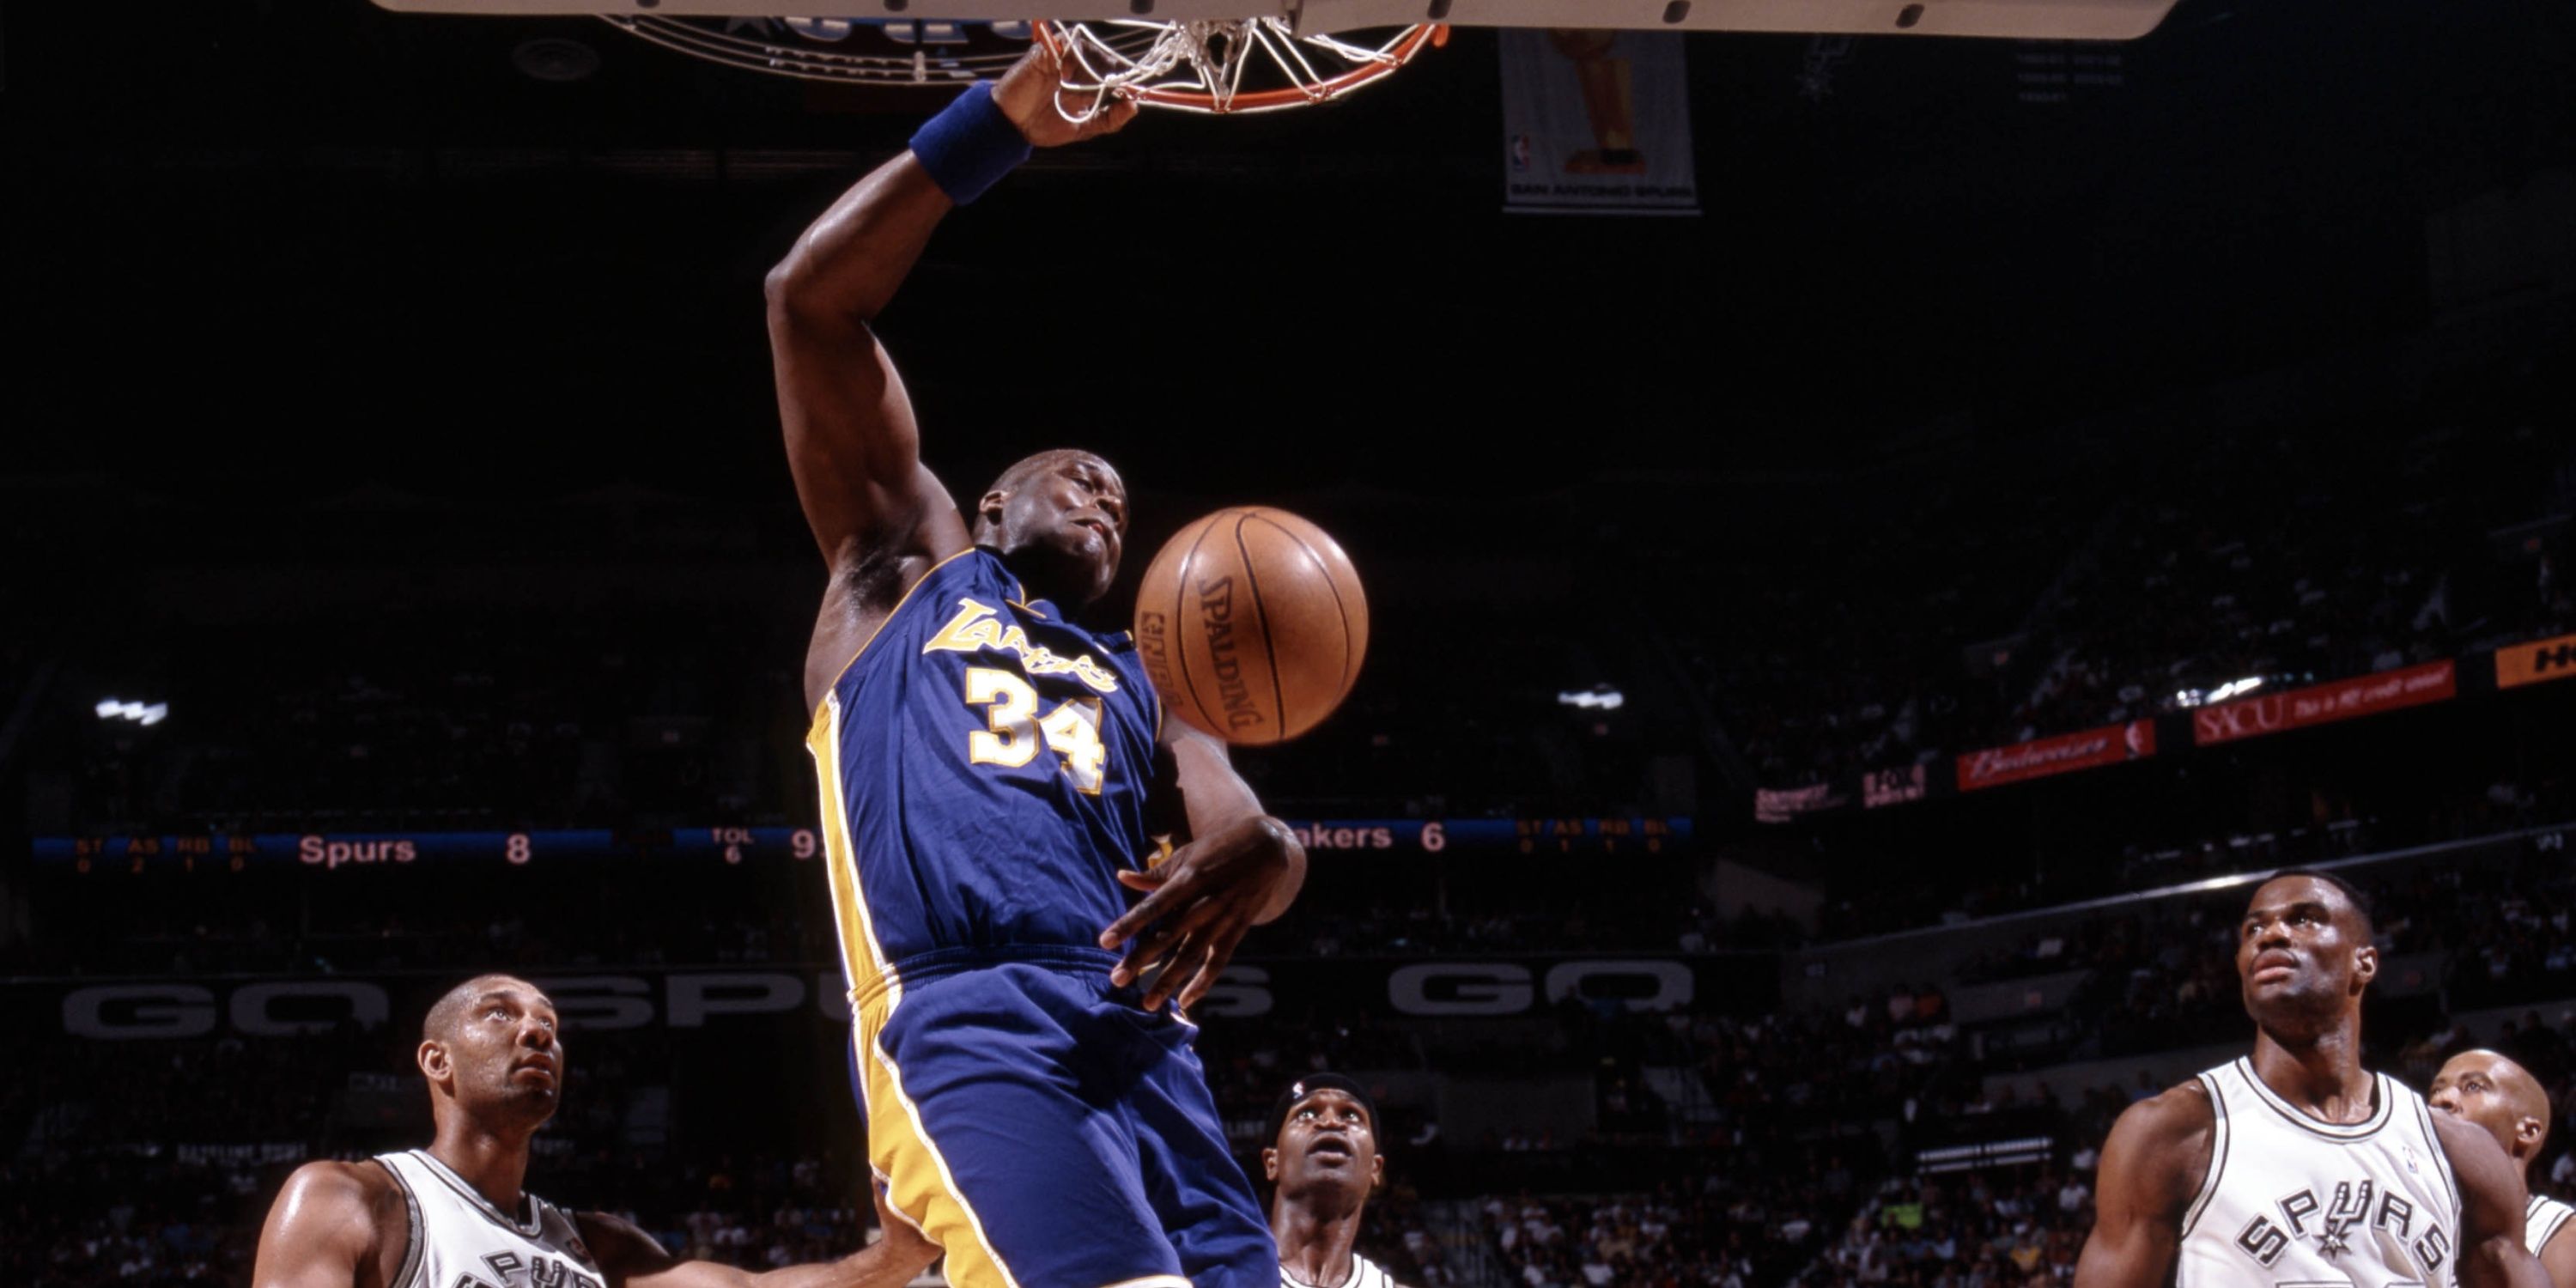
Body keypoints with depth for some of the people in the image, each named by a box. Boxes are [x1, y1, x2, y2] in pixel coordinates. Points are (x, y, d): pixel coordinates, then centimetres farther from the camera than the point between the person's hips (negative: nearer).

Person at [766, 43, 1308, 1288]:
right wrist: (999, 123, 10)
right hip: (964, 1021, -6)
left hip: (1138, 1037, 6)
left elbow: (1248, 828, 14)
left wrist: (1251, 864, -12)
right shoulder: (907, 561, 25)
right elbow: (810, 297, 14)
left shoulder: (1139, 686, 34)